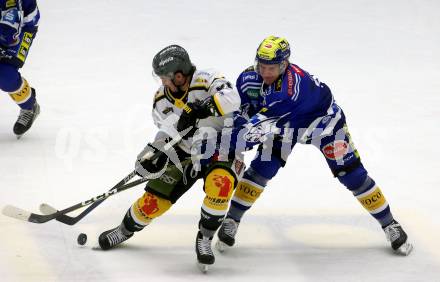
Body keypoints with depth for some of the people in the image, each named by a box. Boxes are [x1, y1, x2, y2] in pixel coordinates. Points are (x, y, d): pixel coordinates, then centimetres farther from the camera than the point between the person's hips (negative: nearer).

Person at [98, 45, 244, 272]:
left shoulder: (207, 80, -25)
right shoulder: (161, 100, -6)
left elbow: (232, 99, -42)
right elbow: (167, 133, -3)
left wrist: (203, 108, -51)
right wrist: (154, 154, -22)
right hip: (185, 153, 4)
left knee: (220, 183, -36)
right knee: (154, 201, 0)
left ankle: (205, 239, -15)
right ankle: (126, 229, 33)